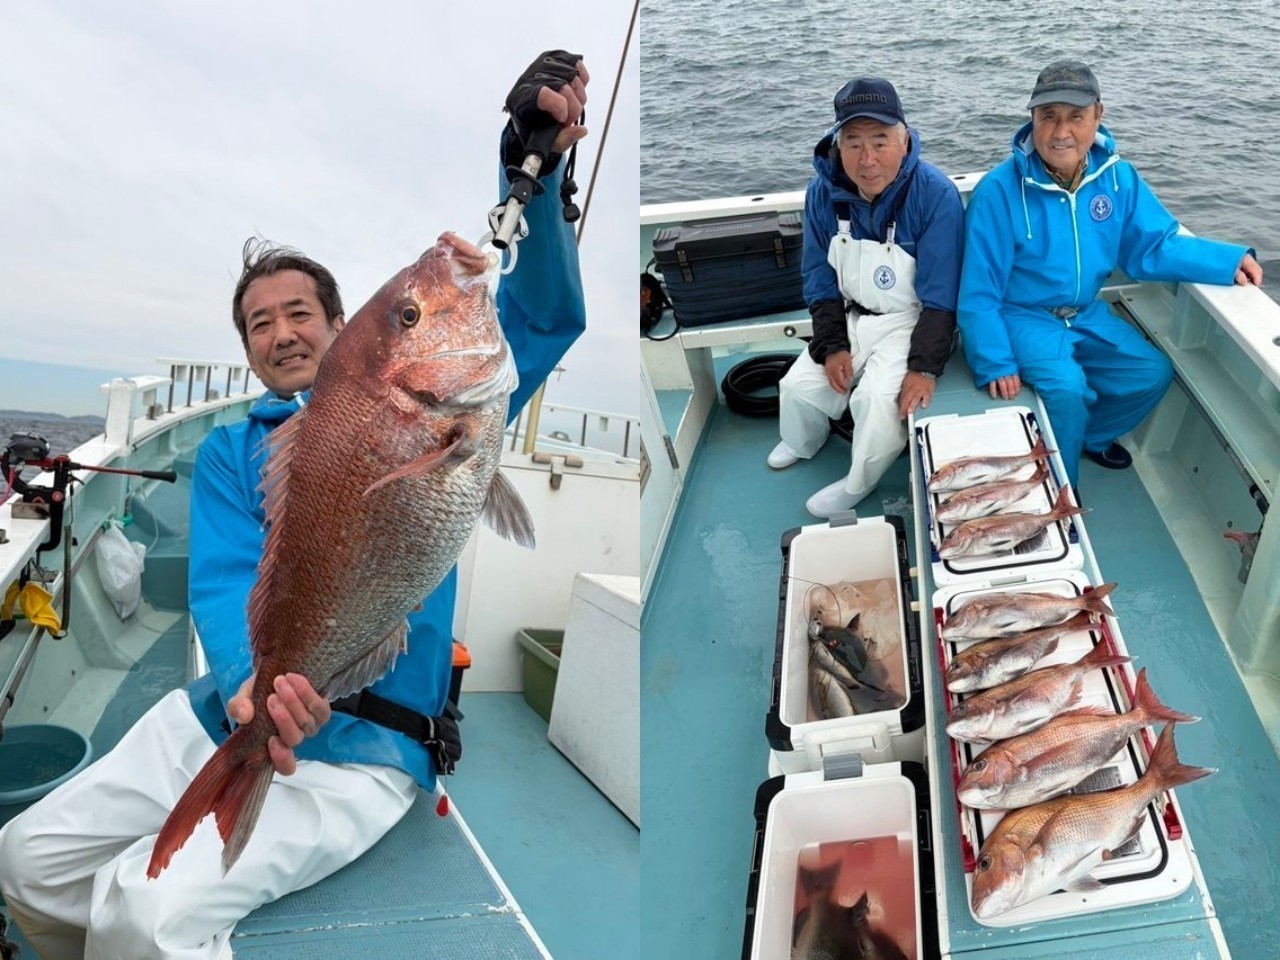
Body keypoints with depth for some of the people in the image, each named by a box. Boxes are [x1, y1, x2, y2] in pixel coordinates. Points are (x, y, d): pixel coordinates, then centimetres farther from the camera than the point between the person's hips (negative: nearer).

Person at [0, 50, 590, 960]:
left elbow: (540, 319, -5)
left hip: (358, 756, -5)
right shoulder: (229, 451, 11)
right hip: (217, 718, 5)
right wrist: (253, 678, -29)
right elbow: (221, 579, -5)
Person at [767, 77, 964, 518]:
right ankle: (803, 443, 33)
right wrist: (832, 346, -10)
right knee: (799, 385, -4)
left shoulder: (936, 194, -24)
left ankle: (857, 485, 1)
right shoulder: (824, 191, -11)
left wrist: (924, 367, -27)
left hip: (912, 320, -5)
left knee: (879, 399, -27)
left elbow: (940, 294, -21)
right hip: (850, 316, 5)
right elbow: (820, 277, -1)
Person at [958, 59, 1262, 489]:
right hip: (1021, 318, -6)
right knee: (1066, 388, -28)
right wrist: (995, 363, -26)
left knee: (1153, 373, 1)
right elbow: (979, 292, -19)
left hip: (1087, 315, 6)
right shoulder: (999, 191, -21)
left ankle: (1089, 436, 29)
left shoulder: (1118, 177, -4)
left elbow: (1154, 246, 4)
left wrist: (1229, 261, -10)